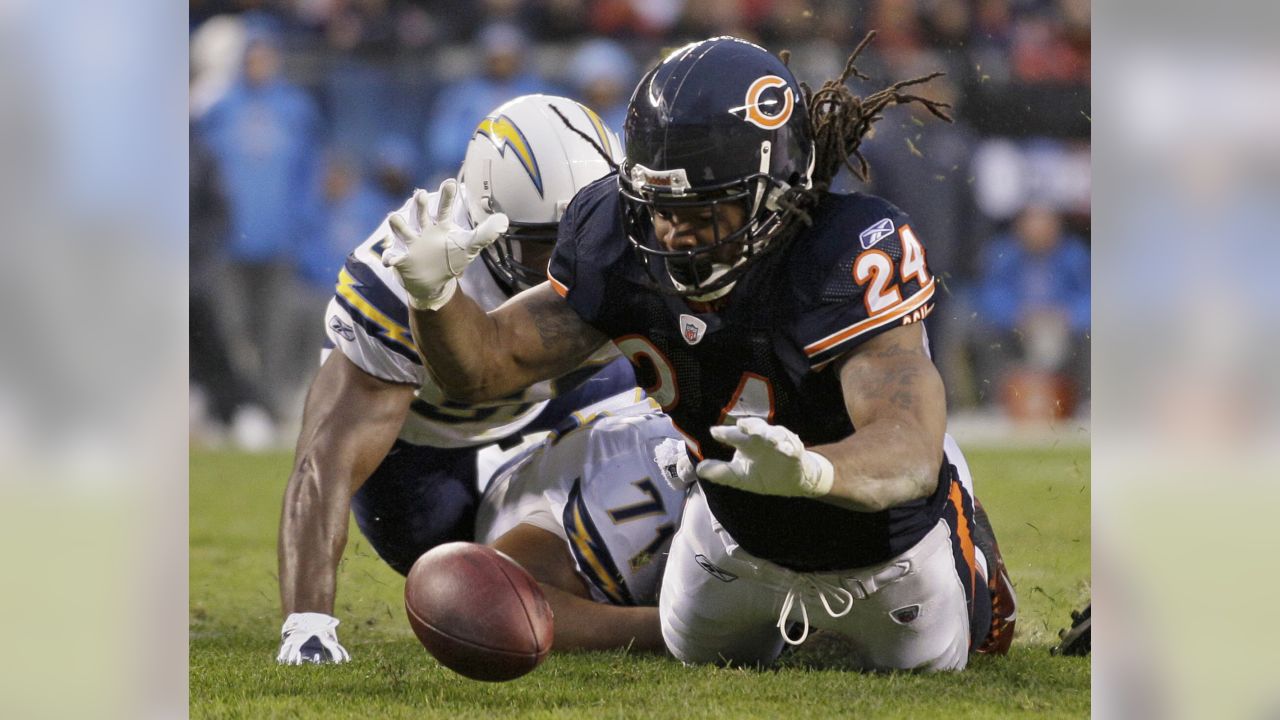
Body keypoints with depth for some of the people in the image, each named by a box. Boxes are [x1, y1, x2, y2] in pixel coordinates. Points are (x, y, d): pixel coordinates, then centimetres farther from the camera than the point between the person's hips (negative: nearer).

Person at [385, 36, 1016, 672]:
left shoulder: (852, 257, -43)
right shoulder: (620, 242, -27)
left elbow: (911, 457, -52)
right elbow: (484, 367, -20)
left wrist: (807, 472, -75)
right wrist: (435, 294, -43)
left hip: (889, 548, -4)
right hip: (737, 536, 4)